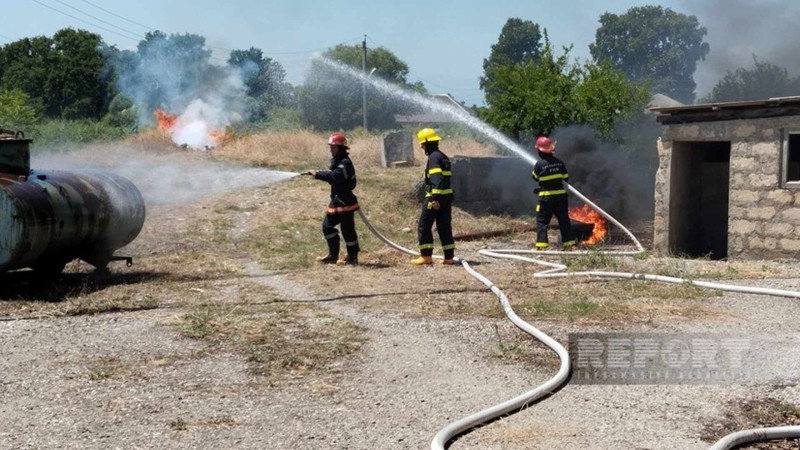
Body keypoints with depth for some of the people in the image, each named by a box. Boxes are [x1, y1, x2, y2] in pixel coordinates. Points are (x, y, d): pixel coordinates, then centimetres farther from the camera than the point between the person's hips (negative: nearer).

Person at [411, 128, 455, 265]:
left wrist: (435, 198, -27)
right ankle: (449, 257, 10)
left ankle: (426, 256, -1)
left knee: (424, 226, -1)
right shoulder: (443, 156, 18)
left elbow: (436, 178, -23)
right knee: (444, 226, 11)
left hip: (435, 197, -9)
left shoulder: (433, 157, -13)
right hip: (447, 195, 9)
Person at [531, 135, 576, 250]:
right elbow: (566, 178, 6)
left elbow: (535, 178, 2)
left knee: (541, 221, 2)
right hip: (560, 195, 4)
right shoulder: (559, 162, -2)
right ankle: (569, 243, 13)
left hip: (546, 197, -4)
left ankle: (541, 245, -6)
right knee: (564, 220, 13)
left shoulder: (539, 164, -13)